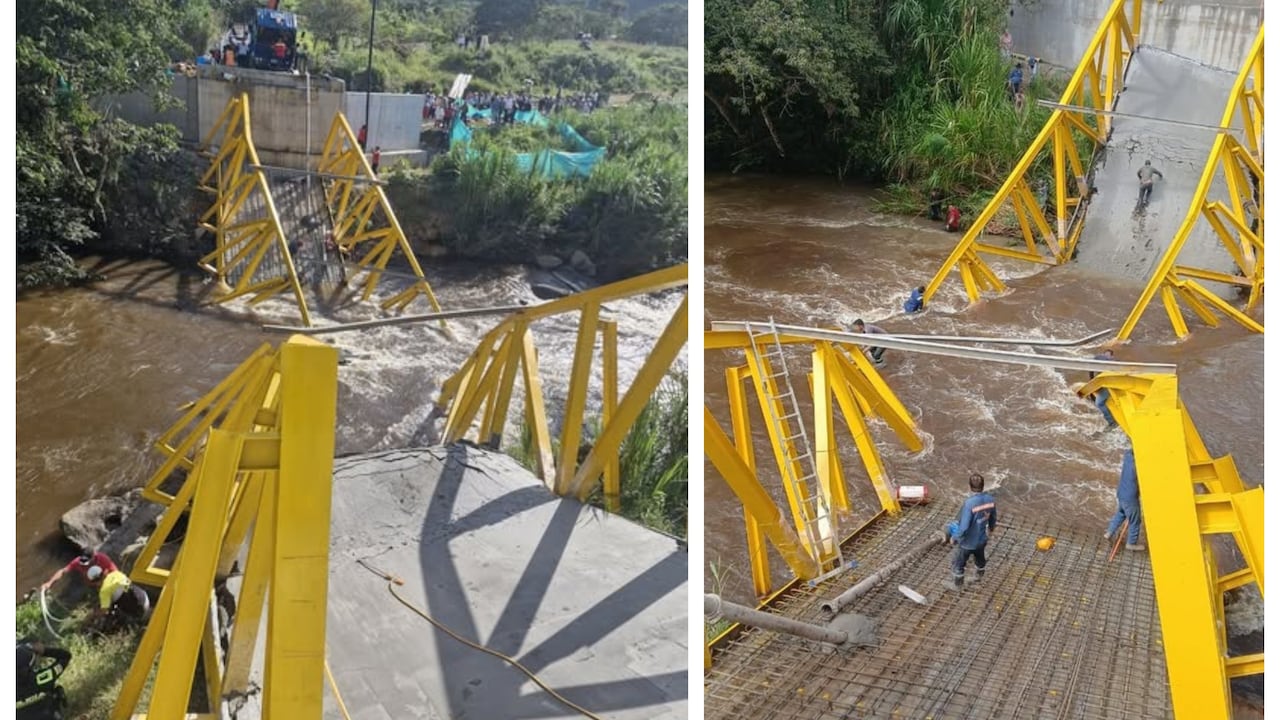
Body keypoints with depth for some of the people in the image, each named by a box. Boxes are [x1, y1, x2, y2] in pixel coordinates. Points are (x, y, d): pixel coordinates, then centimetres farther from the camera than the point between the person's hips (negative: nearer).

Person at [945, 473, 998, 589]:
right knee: (980, 559, 33)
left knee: (958, 562, 20)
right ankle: (979, 578, 58)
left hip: (968, 541, -6)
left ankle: (957, 584, 40)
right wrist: (991, 528, 26)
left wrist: (954, 538, -13)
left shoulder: (969, 503, -36)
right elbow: (993, 517, 4)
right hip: (982, 539, 6)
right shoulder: (990, 499, -16)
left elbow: (963, 526, -32)